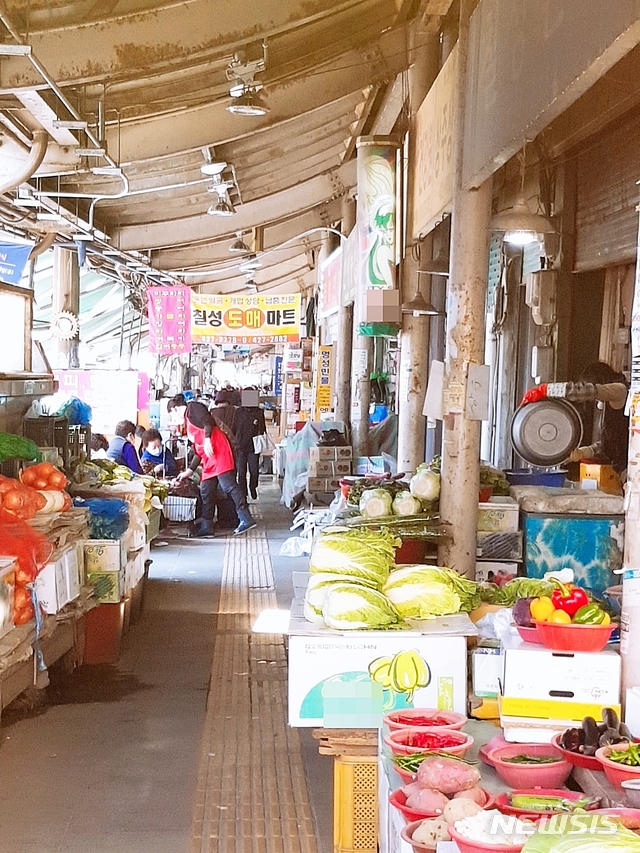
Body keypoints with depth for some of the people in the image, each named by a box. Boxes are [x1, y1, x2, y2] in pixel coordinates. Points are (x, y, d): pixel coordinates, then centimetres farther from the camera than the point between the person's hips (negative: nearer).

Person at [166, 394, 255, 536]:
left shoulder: (193, 407, 5)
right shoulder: (188, 422, 30)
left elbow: (208, 421, -15)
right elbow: (198, 450, 30)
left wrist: (207, 439, -27)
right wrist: (190, 470, 31)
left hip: (218, 451, -10)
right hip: (208, 459, 10)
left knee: (228, 485, -16)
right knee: (206, 491, 8)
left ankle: (246, 519, -20)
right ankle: (206, 527, 11)